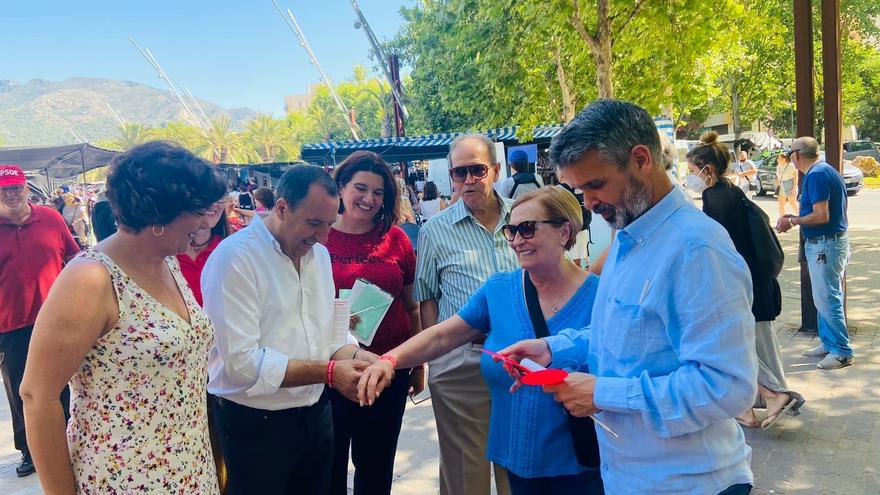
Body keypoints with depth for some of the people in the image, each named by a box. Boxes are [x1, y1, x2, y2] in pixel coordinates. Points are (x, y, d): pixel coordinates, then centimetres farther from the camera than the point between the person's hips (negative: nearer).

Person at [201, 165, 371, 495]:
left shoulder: (319, 254, 6)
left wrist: (357, 356, -12)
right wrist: (328, 371, -24)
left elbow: (332, 331, 9)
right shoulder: (234, 257, -18)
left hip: (316, 415, 7)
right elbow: (242, 362, -24)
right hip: (256, 425, -7)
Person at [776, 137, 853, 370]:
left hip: (826, 244, -10)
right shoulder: (825, 171, 13)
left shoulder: (816, 175, -18)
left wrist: (792, 221, -11)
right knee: (825, 297, 16)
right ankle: (829, 344, 26)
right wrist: (795, 218, 14)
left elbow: (821, 216, -23)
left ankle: (842, 352, 4)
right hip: (825, 242, 10)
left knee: (827, 298, -4)